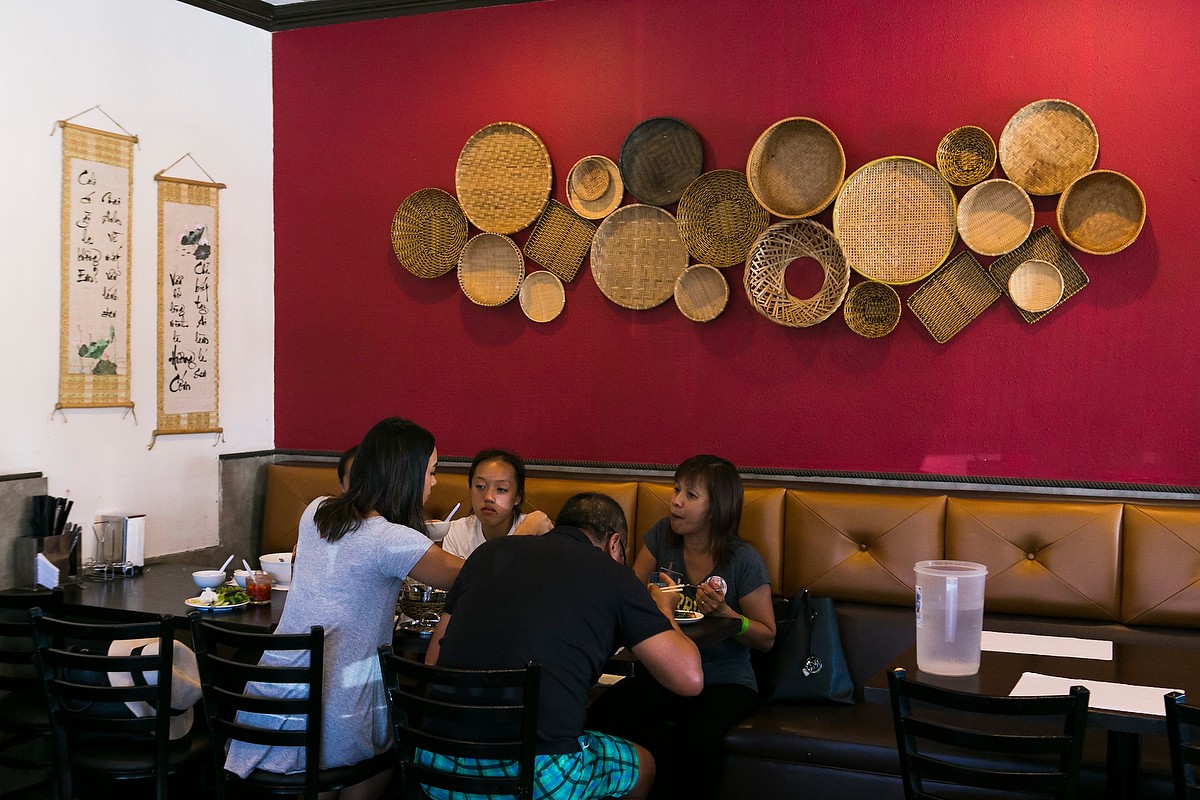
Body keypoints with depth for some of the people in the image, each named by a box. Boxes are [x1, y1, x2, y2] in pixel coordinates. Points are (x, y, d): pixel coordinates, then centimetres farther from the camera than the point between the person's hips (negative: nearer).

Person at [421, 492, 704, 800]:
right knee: (642, 764, 25)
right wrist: (664, 610, 21)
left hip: (437, 763, 5)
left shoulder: (491, 550, 13)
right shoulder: (610, 572, 2)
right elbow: (689, 679, 1)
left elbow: (432, 663, 17)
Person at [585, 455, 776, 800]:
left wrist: (723, 612, -19)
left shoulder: (744, 560, -9)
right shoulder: (662, 535, 1)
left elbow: (766, 637, -3)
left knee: (697, 740, -35)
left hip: (725, 683, -4)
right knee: (600, 716, -24)